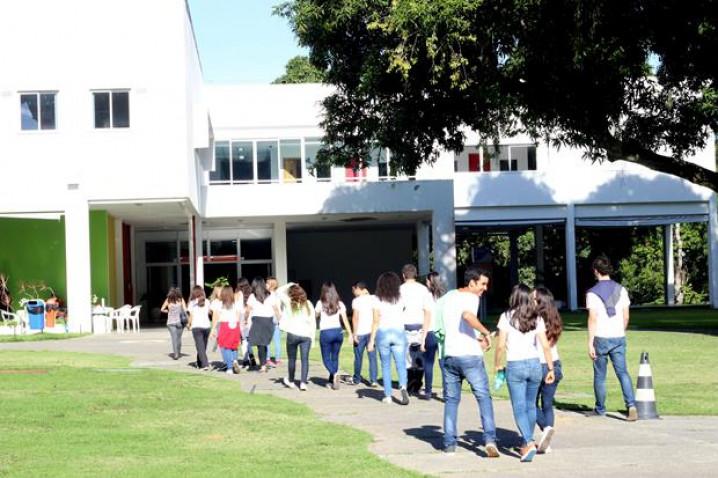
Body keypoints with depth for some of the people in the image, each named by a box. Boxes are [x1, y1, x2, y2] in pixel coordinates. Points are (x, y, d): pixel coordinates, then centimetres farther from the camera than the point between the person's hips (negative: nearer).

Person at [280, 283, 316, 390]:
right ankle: (303, 383, -7)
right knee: (305, 359, 1)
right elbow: (313, 322, 6)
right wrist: (312, 336, 10)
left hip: (292, 334, -2)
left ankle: (291, 381, 23)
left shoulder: (289, 306, -3)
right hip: (306, 335, 2)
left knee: (292, 359, 11)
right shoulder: (308, 305, 5)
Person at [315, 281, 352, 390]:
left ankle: (335, 373, -23)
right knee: (335, 357, 15)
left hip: (325, 333, -3)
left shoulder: (321, 303, -3)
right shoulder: (339, 304, 4)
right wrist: (351, 334, 3)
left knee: (326, 358, 5)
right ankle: (332, 381, 18)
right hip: (338, 332, 3)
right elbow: (345, 320, 1)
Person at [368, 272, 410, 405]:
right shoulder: (400, 298, 3)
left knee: (385, 365, 9)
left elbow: (376, 321, -5)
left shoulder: (378, 300, -3)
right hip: (398, 332, 1)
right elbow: (403, 317, 7)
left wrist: (371, 340, -3)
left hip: (383, 333, -1)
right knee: (401, 364, -1)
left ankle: (388, 395, 8)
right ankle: (403, 387, -27)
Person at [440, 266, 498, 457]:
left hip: (449, 355, 6)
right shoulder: (471, 298, -9)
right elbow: (467, 315, -32)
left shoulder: (447, 297, 14)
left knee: (451, 399, 15)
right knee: (484, 397, 1)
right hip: (470, 356, -6)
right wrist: (486, 332, -20)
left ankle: (449, 443, 13)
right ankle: (490, 439, -11)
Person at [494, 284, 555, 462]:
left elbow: (501, 345, -8)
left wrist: (497, 365, 5)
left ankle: (529, 443, -19)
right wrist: (551, 369, 3)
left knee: (519, 408, -2)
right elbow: (545, 345, -3)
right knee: (530, 406, 17)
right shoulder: (537, 319, 2)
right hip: (534, 364, 3)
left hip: (514, 366, -3)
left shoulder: (506, 317, -5)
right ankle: (526, 443, 26)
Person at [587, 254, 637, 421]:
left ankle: (600, 409, 20)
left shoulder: (593, 293, -7)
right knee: (622, 372, 2)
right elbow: (626, 316, 6)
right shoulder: (621, 290, 5)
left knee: (599, 375, 10)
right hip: (619, 338, 3)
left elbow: (593, 319, -12)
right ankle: (631, 405, -16)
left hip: (601, 338, -3)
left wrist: (590, 343, -11)